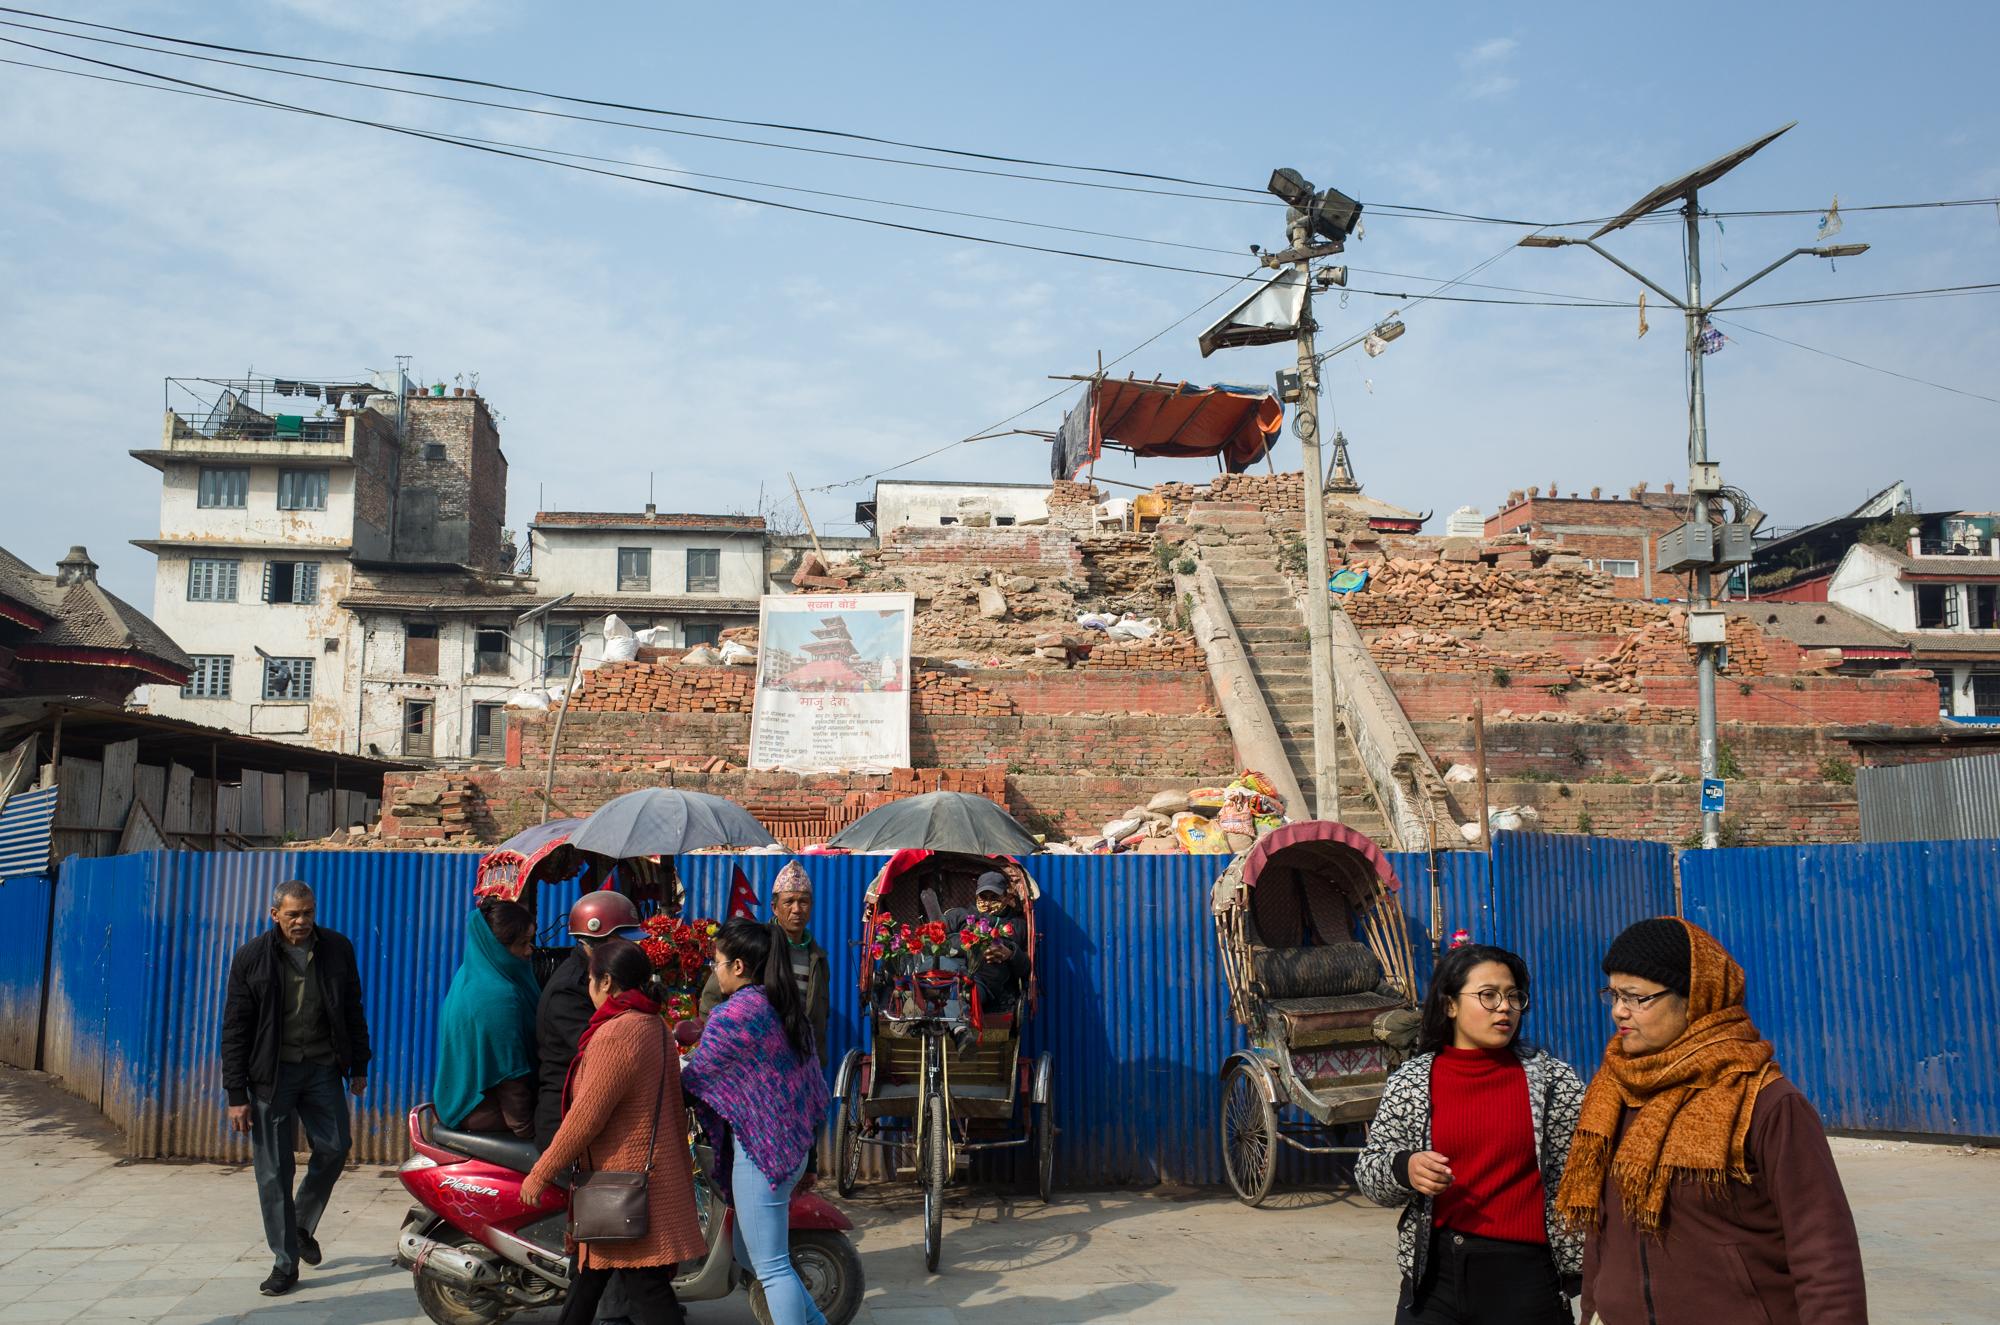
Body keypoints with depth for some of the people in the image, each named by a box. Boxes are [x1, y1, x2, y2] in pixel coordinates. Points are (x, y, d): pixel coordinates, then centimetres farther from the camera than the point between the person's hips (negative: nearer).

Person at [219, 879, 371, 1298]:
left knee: (334, 1147, 2)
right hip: (271, 1071, -2)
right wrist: (237, 1094, -7)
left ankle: (303, 1224, 30)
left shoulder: (337, 949, 2)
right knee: (274, 1171, 1)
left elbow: (353, 1011, 10)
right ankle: (285, 1262, 10)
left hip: (321, 1067, 2)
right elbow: (235, 1029, -3)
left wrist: (359, 1067, 8)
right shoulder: (251, 958, -4)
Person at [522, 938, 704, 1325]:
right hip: (650, 1172, 10)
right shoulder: (655, 1027, 11)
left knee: (645, 1287, -7)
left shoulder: (615, 1035, -18)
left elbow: (586, 1117, -19)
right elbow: (671, 1108, 16)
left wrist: (540, 1173, -10)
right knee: (589, 1270, 23)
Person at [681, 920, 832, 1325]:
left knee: (771, 1267, -1)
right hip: (792, 1147, 10)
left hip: (758, 1151, -9)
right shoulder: (784, 1007, 10)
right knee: (750, 1254, 21)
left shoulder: (734, 1013, -17)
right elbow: (814, 1082, 13)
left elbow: (694, 1078, -11)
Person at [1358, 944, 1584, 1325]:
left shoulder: (1552, 1079, 1)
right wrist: (1404, 1169, -15)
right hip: (1434, 1269, 1)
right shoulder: (1409, 1083, 2)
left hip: (1523, 1269, -1)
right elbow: (1369, 1171, 5)